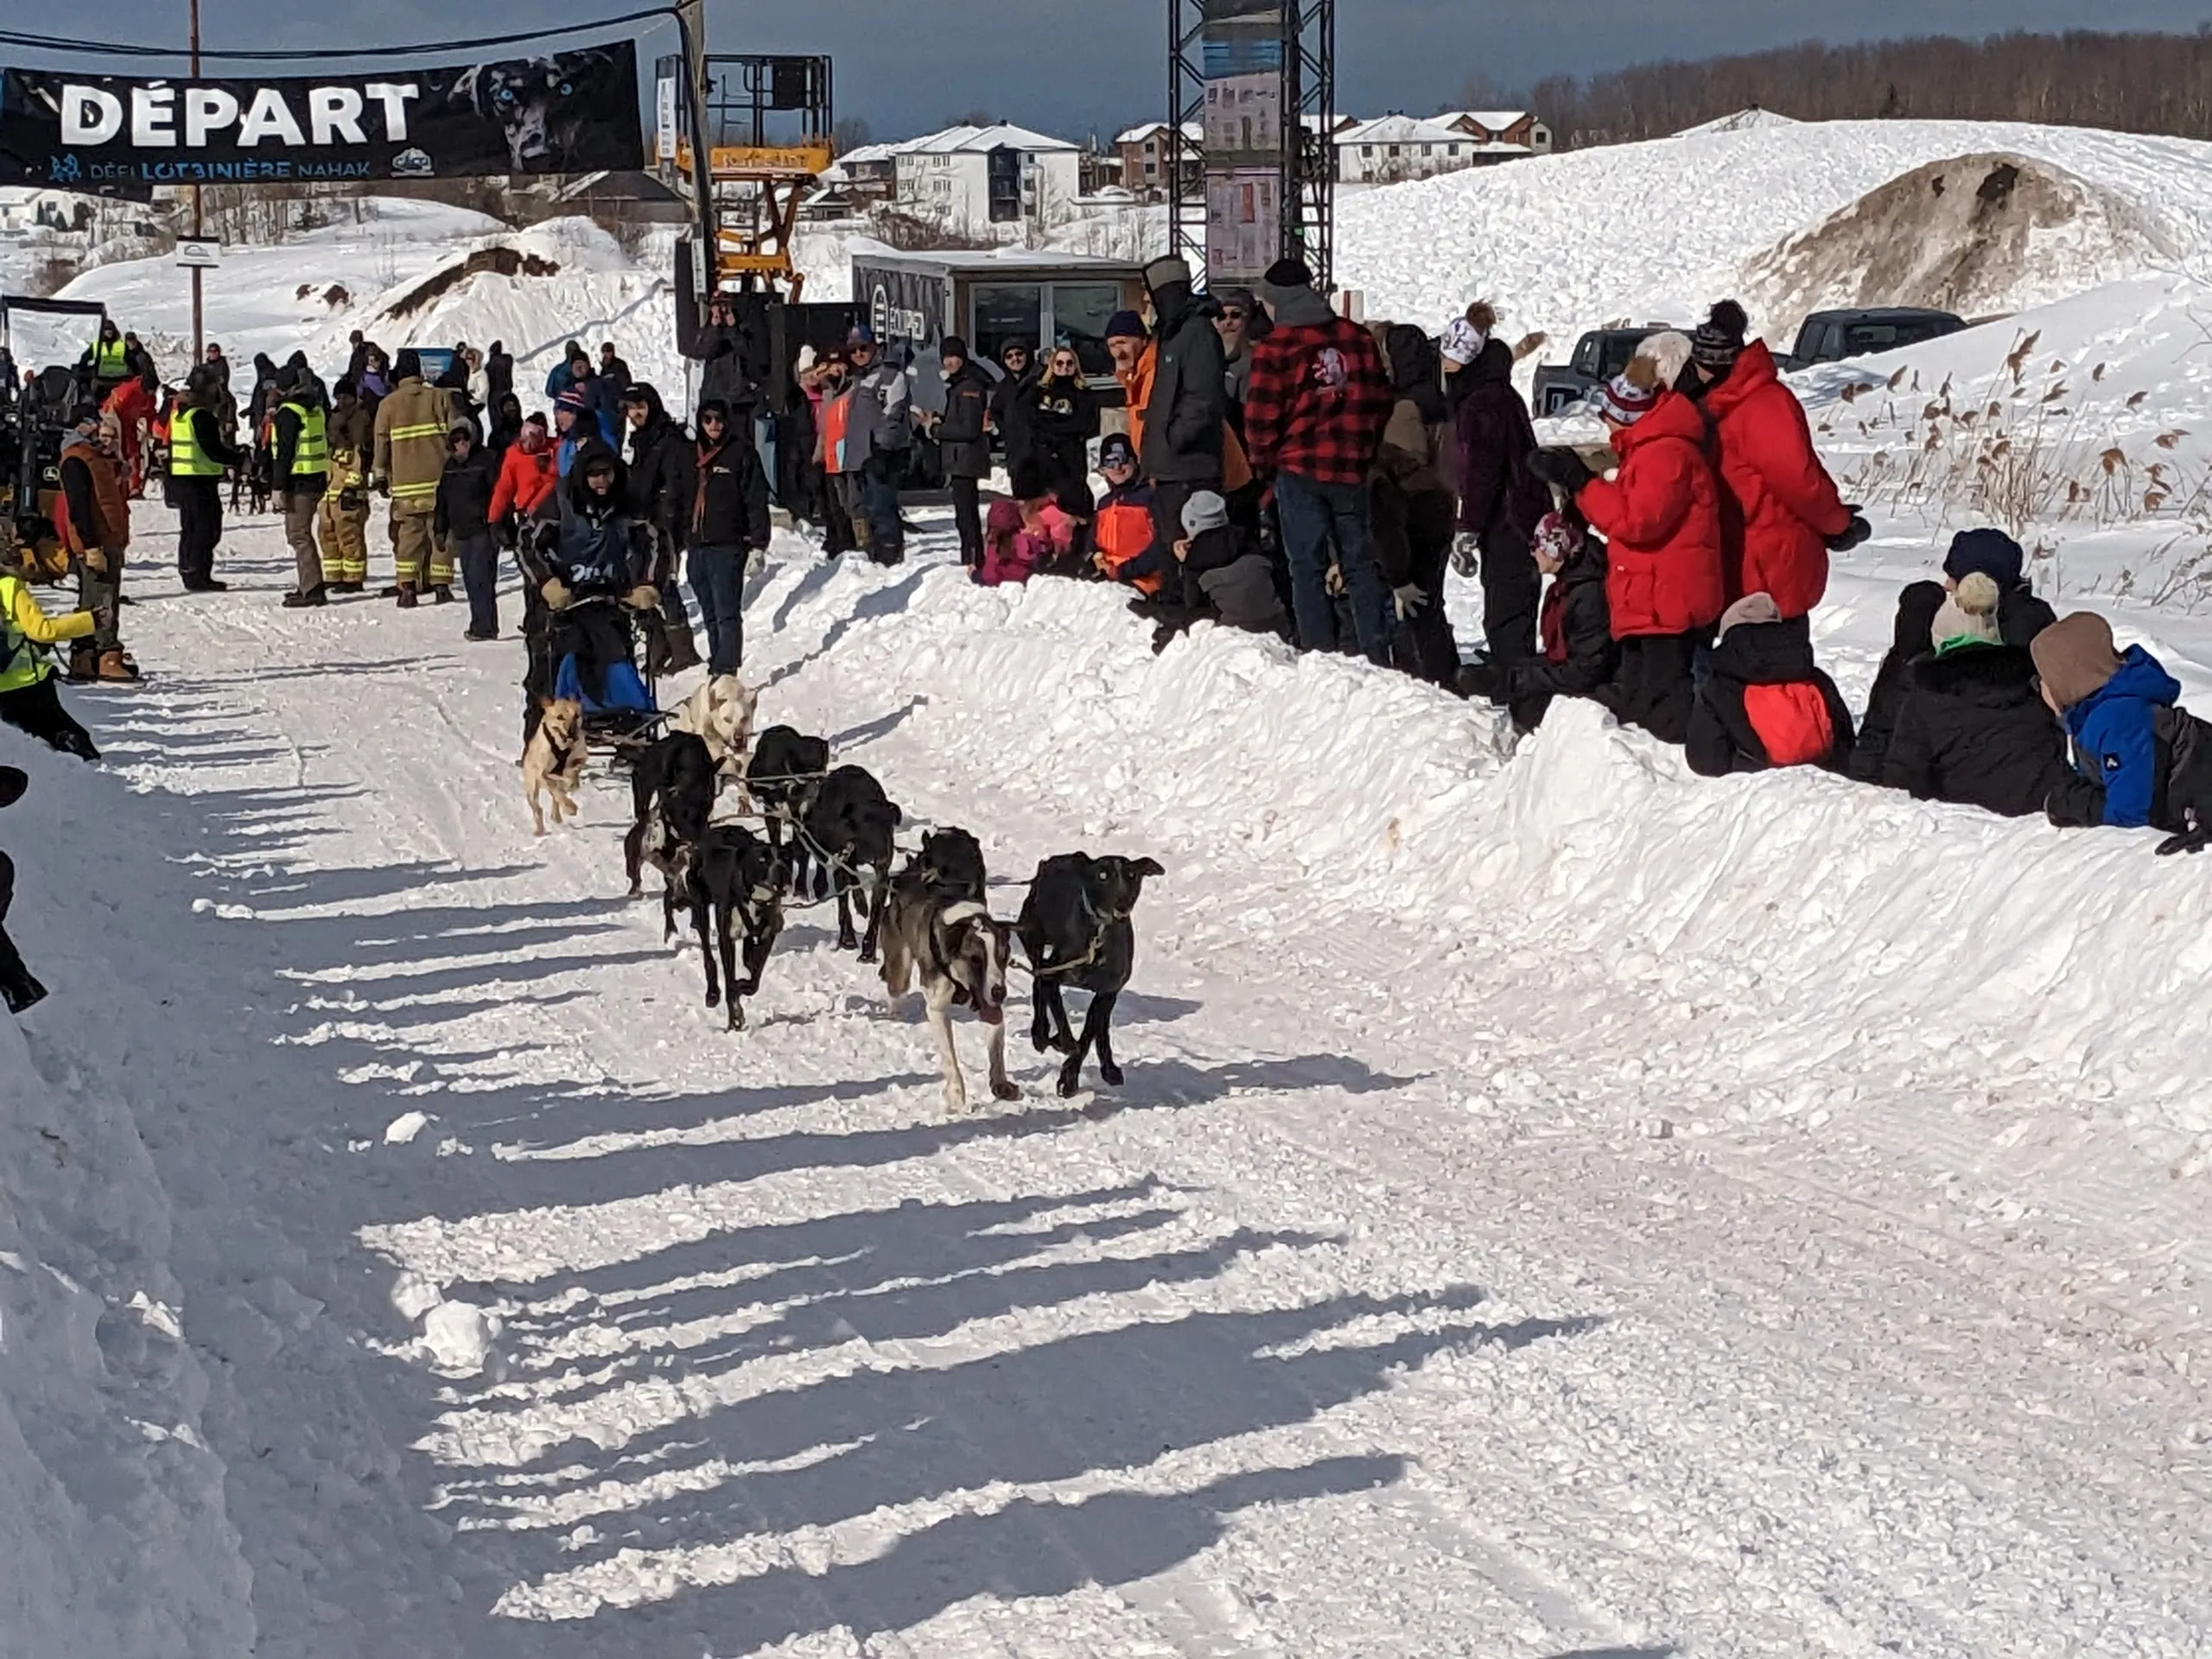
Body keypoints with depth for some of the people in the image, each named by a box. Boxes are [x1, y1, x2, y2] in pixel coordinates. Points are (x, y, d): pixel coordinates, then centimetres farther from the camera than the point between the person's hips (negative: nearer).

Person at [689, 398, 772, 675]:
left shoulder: (742, 453, -1)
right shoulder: (695, 455, 18)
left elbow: (756, 498, -6)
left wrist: (758, 540, -13)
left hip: (728, 545, -7)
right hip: (698, 545, 7)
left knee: (727, 613, -11)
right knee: (710, 614, 11)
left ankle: (726, 670, -16)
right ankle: (716, 666, 18)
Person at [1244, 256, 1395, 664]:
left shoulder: (1275, 347, -10)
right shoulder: (1358, 338, 5)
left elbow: (1261, 416, -10)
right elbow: (1381, 400, 9)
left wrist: (1264, 459, 7)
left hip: (1300, 468, -4)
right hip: (1354, 469, 4)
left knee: (1307, 567, 2)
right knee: (1363, 564, 10)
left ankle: (1320, 654, -2)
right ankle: (1379, 655, 7)